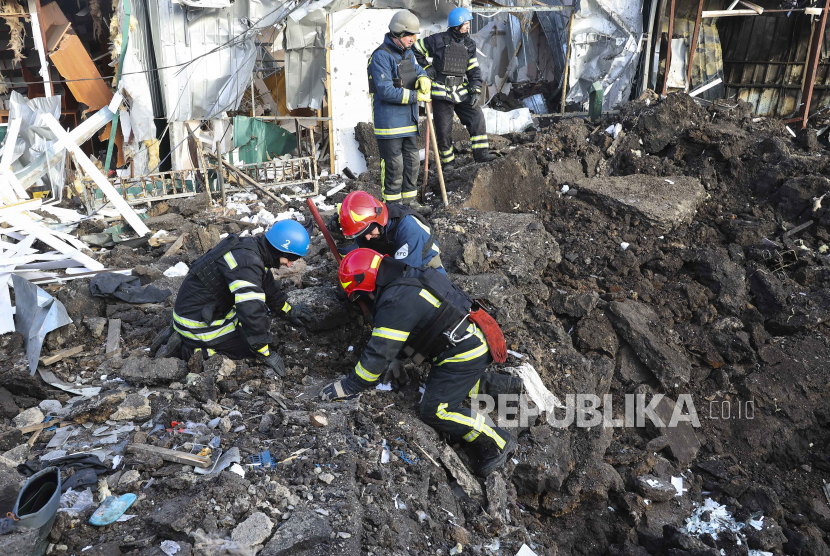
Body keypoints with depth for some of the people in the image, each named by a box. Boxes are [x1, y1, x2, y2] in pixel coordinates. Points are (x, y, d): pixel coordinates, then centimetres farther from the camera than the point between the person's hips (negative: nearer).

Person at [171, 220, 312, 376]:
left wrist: (288, 310, 31)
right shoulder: (246, 262, -29)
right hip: (197, 324, -9)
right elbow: (251, 312, -33)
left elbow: (268, 285, 19)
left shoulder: (252, 248, 1)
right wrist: (266, 354, -25)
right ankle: (198, 349, -4)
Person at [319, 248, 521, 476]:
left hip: (464, 354, -10)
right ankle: (502, 384, 25)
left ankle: (498, 443, 3)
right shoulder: (410, 277, 8)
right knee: (439, 386, 23)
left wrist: (347, 387, -9)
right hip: (474, 337, 10)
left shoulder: (396, 302, -21)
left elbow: (378, 354, -19)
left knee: (434, 410, -6)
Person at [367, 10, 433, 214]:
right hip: (388, 120, -9)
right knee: (394, 164, -5)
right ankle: (392, 204, 6)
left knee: (412, 160, 13)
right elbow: (386, 91, -23)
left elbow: (419, 71, 19)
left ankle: (409, 200, 24)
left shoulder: (408, 54, 14)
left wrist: (423, 80, -7)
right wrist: (416, 96, -18)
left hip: (408, 120, 9)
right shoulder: (381, 56, -15)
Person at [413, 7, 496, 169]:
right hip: (441, 93, -4)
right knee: (443, 128, 0)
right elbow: (416, 50, 1)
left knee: (477, 117, -7)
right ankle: (447, 160, 16)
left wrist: (475, 90, 0)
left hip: (461, 92, 4)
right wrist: (426, 67, -5)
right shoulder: (438, 41, -8)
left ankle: (481, 153, -1)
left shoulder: (469, 44, 8)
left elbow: (474, 69, 10)